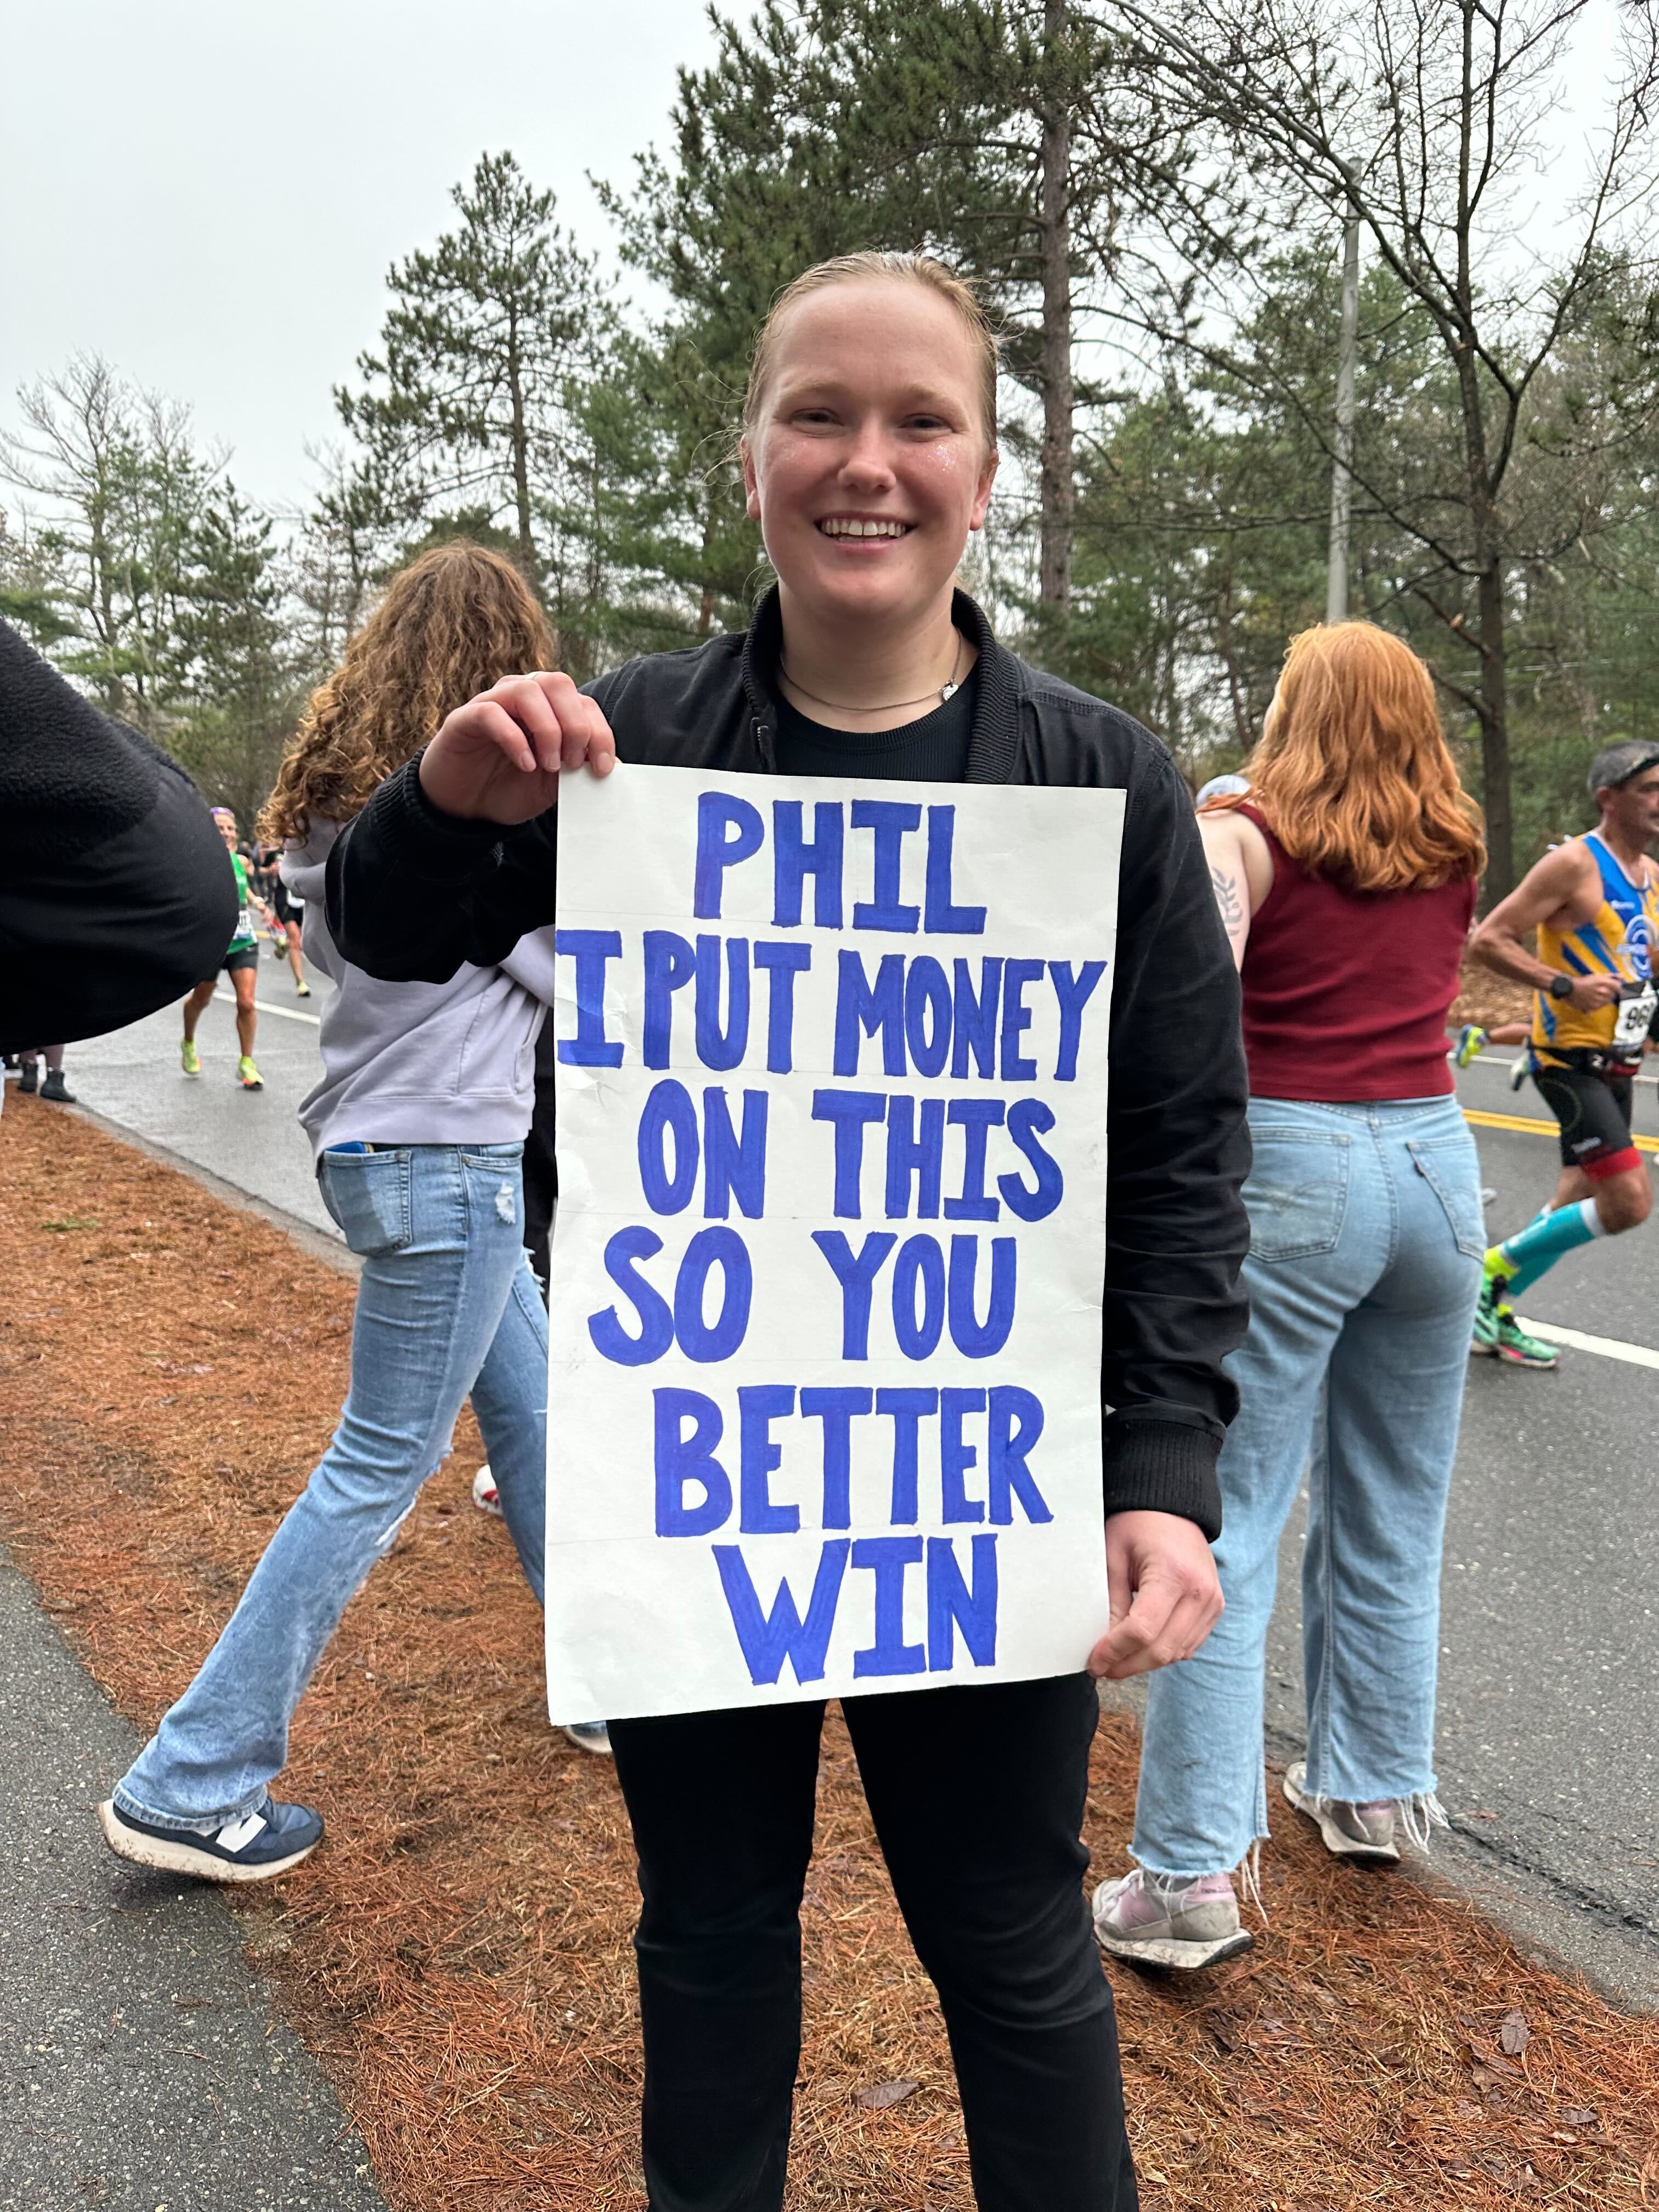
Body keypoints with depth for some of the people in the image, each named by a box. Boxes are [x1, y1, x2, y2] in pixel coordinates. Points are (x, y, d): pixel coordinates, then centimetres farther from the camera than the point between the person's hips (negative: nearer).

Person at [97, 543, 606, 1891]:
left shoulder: (344, 793, 9)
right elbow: (573, 977, -11)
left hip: (375, 1144, 10)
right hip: (444, 1161, -10)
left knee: (532, 1411, 19)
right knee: (380, 1470, -1)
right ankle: (193, 1789, 8)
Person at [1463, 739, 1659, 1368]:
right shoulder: (1574, 863, -13)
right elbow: (1486, 942, -17)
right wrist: (1565, 984, -24)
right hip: (1570, 1057, -9)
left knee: (1580, 1202, 12)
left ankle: (1492, 1313, 24)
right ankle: (1493, 1269, 1)